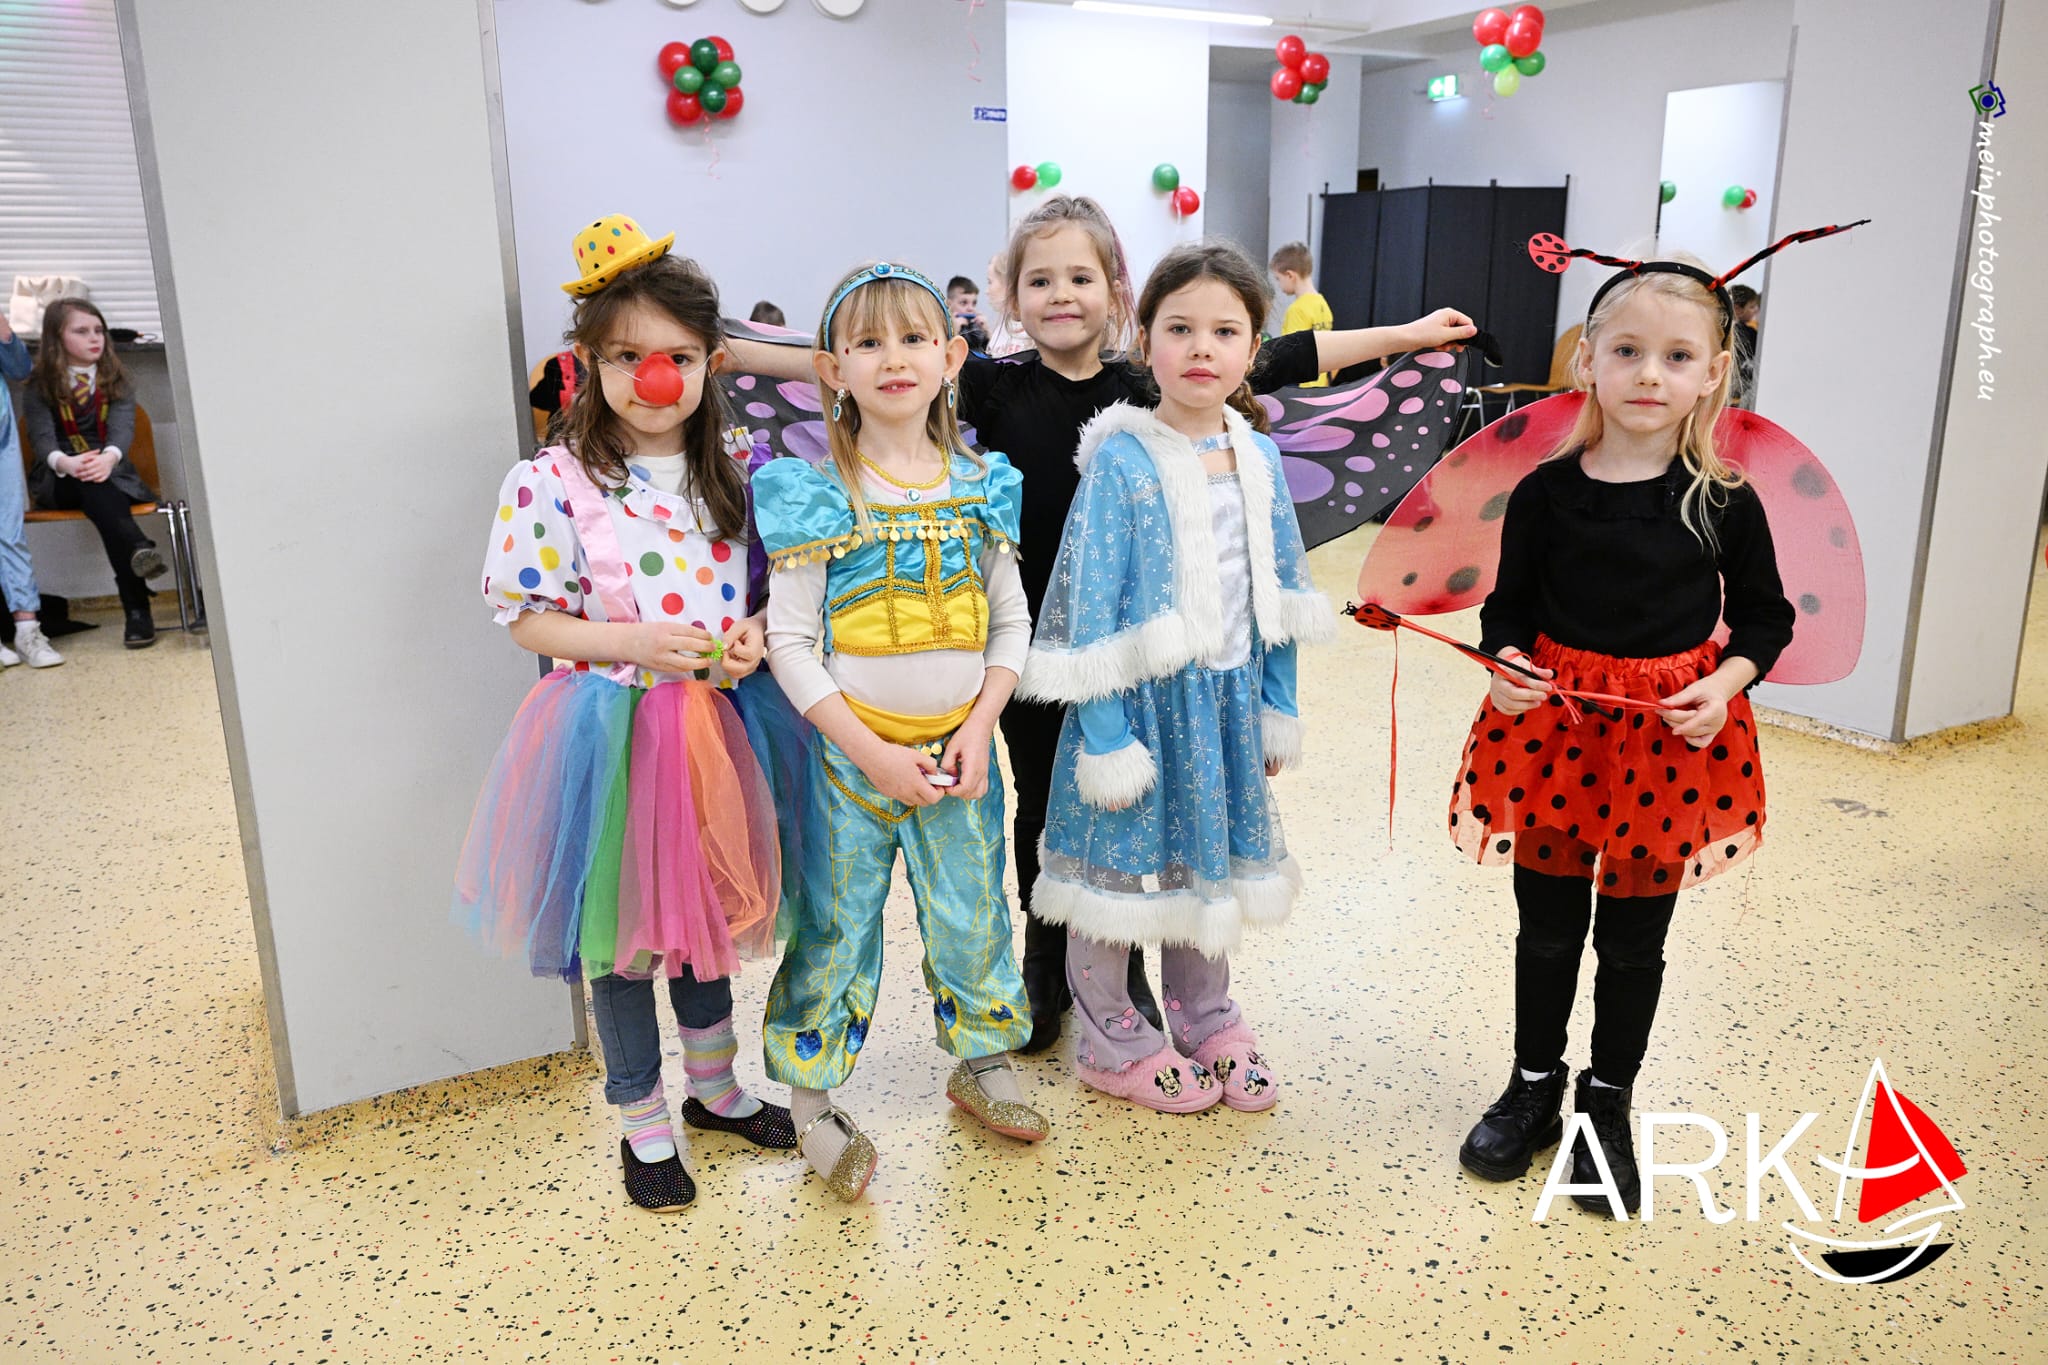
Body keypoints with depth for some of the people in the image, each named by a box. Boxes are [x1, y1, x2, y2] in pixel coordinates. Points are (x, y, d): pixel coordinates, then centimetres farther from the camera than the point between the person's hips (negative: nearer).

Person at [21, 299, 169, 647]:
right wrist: (66, 462, -34)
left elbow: (123, 426, -8)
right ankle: (139, 549, -66)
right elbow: (41, 436, -9)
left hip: (111, 472, 1)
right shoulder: (40, 384, 6)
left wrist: (109, 457, -34)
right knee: (93, 485, -37)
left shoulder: (114, 378, 10)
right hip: (58, 480, -1)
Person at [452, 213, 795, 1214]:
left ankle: (713, 1086, 41)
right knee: (620, 937, 9)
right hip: (608, 737, -4)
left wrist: (752, 635, -10)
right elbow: (527, 618, -9)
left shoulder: (730, 475, 4)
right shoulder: (552, 481, -10)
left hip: (712, 730, 4)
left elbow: (763, 590, 12)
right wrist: (635, 643, -23)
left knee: (707, 910, 19)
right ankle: (643, 1124, 30)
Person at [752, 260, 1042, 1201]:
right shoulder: (820, 496, -9)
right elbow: (788, 640, -11)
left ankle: (983, 1061, 38)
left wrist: (978, 727, -7)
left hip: (959, 746, 3)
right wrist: (870, 752, -16)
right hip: (851, 748, -3)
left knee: (972, 912, 15)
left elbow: (1012, 621, 6)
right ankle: (812, 1096, 27)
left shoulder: (981, 486, 1)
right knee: (838, 921, 8)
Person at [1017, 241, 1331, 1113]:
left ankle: (1204, 1018, 41)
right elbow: (1087, 607, -15)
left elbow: (1282, 592, 10)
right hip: (1143, 700, -5)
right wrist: (1107, 739, -16)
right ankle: (1111, 1041, 30)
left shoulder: (1260, 457, 3)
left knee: (1210, 862, 19)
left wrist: (1277, 710, 10)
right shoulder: (1120, 462, -15)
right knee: (1121, 869, 8)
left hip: (1228, 698, 6)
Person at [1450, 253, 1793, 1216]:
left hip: (1670, 738, 0)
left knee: (1634, 939, 13)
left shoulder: (1724, 503, -6)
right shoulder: (1546, 492, -5)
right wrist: (1505, 664, -15)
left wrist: (1725, 683, -13)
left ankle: (1608, 1106, 33)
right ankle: (1534, 1085, 34)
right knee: (1546, 927, 13)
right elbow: (1509, 607, 4)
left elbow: (1764, 616, 5)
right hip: (1550, 727, 1)